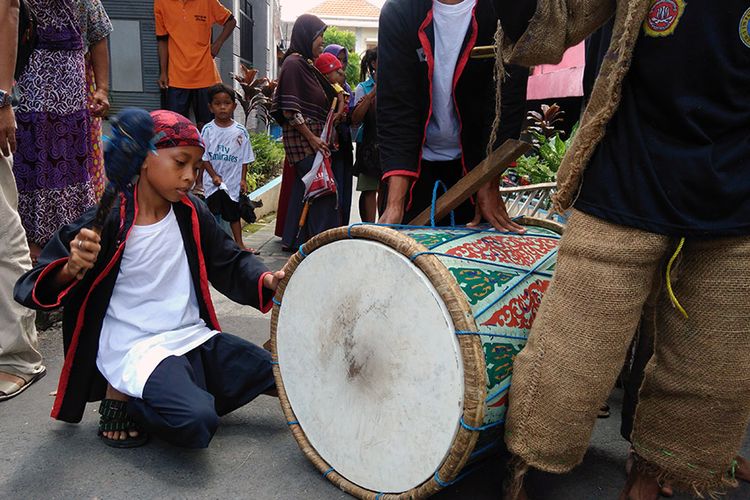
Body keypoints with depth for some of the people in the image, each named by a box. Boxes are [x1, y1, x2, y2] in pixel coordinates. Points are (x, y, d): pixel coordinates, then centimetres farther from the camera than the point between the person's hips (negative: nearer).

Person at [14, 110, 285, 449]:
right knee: (196, 422, -30)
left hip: (194, 336, 6)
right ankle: (123, 399, 2)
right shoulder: (107, 222, -12)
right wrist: (71, 270, -31)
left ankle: (180, 394, 13)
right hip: (136, 349, -6)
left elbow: (230, 263, 13)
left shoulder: (192, 214, 3)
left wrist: (265, 280, -8)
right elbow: (31, 290, -9)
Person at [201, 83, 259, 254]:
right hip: (213, 181, -1)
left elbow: (245, 159, 2)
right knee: (213, 214, 4)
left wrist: (243, 179, -2)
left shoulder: (240, 131, -3)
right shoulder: (208, 130, -5)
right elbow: (203, 157, -4)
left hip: (233, 181, 1)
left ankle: (239, 244, 24)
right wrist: (214, 175, -12)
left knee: (234, 214, 13)